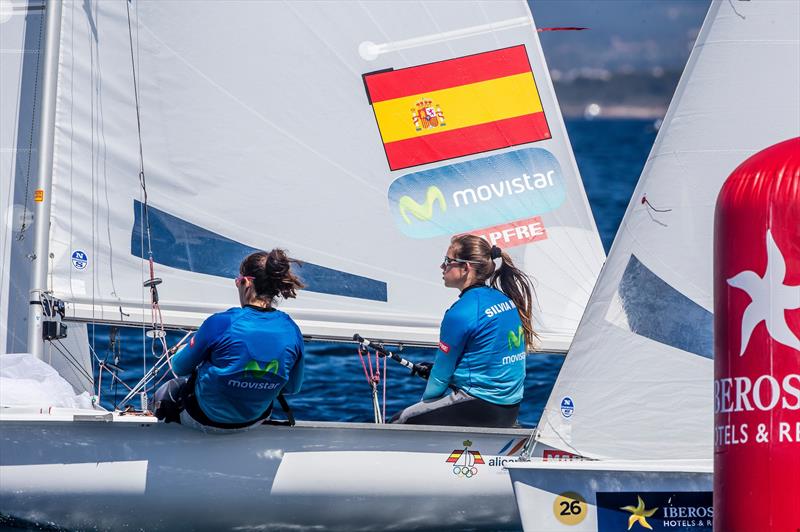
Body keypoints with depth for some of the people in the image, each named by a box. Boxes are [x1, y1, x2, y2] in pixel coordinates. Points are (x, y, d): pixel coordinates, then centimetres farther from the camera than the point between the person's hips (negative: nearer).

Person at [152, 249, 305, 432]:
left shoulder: (221, 324, -28)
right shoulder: (291, 330, -16)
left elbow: (180, 368, -10)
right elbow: (292, 388, 1)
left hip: (209, 419, -4)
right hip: (255, 419, 4)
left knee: (162, 395, 26)